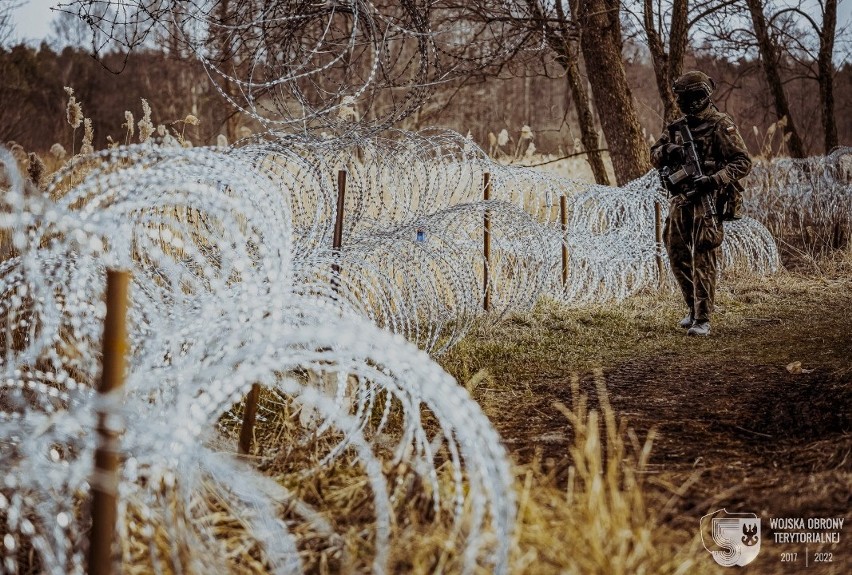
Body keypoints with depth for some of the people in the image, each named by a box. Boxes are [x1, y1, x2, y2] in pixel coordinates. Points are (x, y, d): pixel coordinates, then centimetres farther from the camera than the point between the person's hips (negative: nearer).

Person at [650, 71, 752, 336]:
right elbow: (655, 157, 13)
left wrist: (715, 179, -23)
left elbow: (743, 162, -9)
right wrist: (668, 150, -10)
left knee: (703, 260, -9)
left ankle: (702, 320, -7)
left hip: (707, 201, -7)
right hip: (680, 202, 7)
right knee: (677, 256, 11)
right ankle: (694, 307, 28)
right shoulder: (677, 127, 14)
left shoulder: (721, 126, -6)